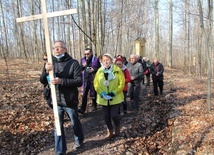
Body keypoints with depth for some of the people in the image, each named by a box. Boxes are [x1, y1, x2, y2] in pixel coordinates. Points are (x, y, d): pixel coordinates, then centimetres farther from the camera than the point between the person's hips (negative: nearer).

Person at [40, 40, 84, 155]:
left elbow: (79, 81, -18)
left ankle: (79, 141, 46)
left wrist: (61, 81, -31)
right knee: (58, 126, 10)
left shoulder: (73, 63, -12)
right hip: (56, 101, 3)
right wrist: (46, 71, -23)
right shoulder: (51, 63, 1)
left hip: (70, 101, -2)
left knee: (75, 123, 18)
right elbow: (43, 81, -2)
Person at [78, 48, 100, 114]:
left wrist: (94, 70, -17)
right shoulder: (83, 59, 6)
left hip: (93, 79, -2)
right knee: (84, 94, -6)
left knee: (94, 93, 12)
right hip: (85, 79, 2)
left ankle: (94, 106, 31)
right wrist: (83, 66, -9)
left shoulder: (96, 59, -4)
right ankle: (82, 109, -8)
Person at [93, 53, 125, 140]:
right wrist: (102, 93, -14)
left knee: (114, 115, -6)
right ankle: (110, 131, 29)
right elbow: (96, 83, 0)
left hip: (115, 98, -3)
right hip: (103, 98, 3)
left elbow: (122, 83, -9)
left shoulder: (117, 70, -6)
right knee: (106, 116, 7)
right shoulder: (99, 71, 3)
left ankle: (117, 125, 28)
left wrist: (113, 93, -17)